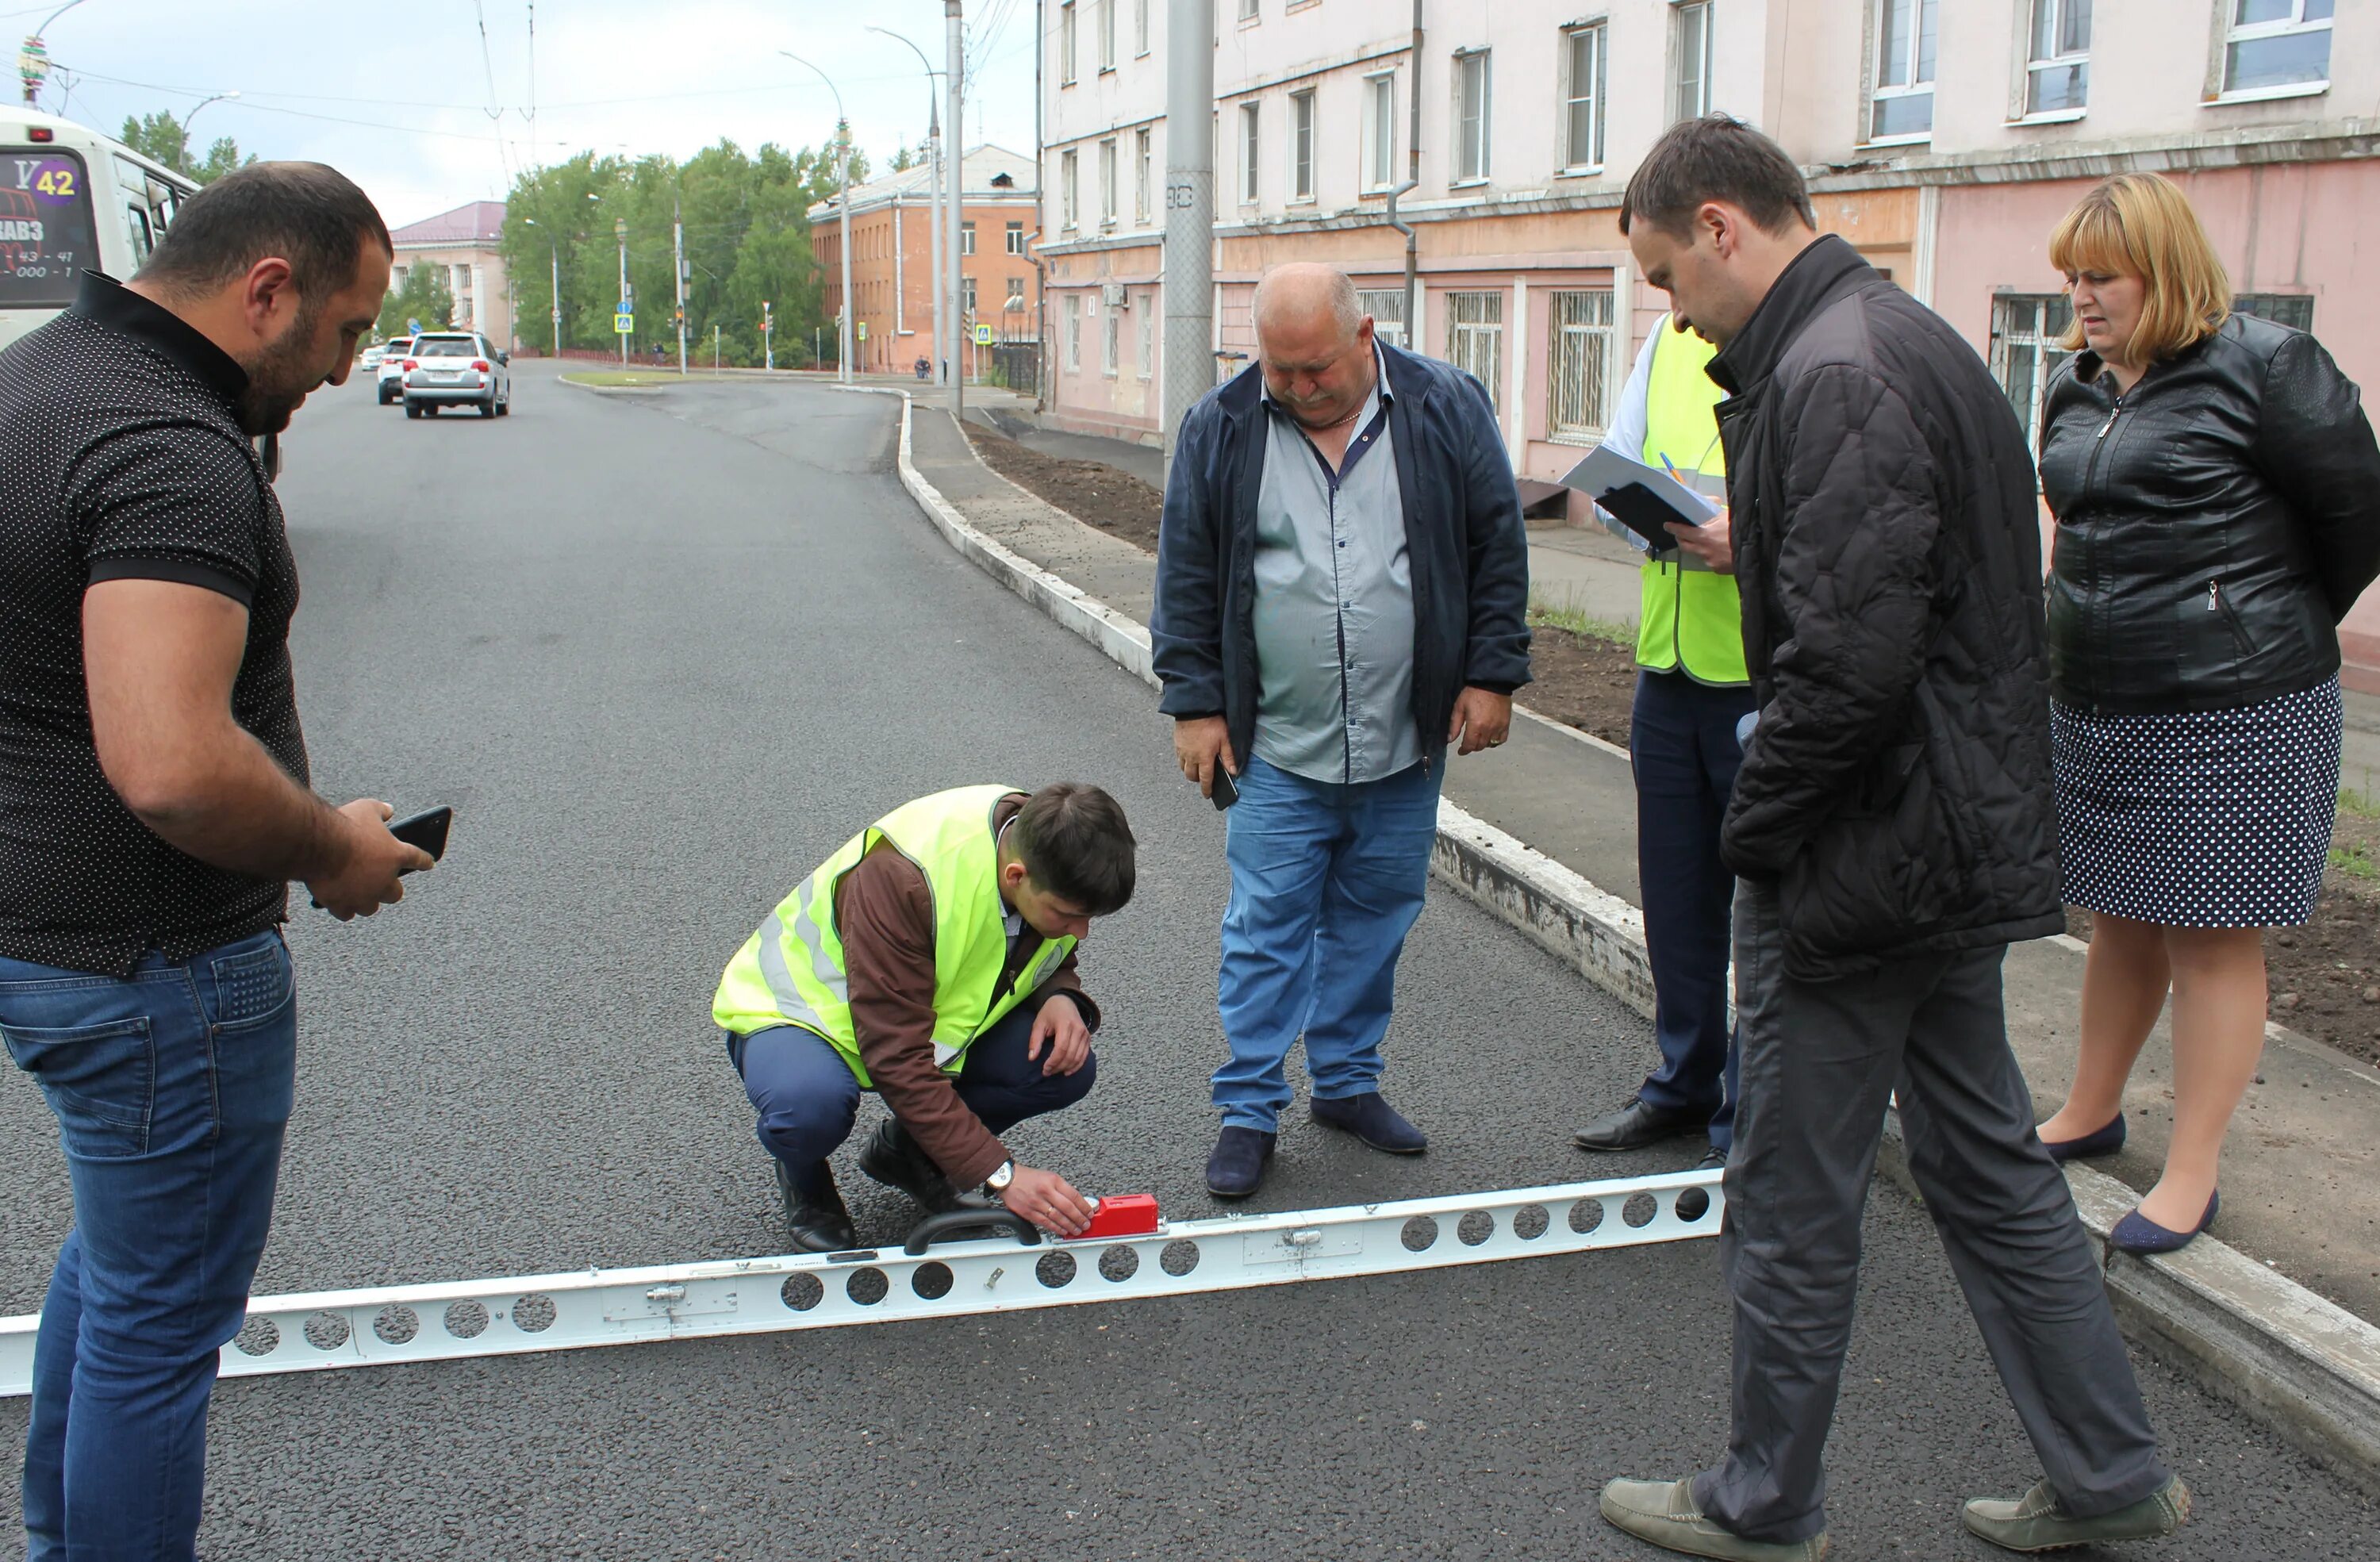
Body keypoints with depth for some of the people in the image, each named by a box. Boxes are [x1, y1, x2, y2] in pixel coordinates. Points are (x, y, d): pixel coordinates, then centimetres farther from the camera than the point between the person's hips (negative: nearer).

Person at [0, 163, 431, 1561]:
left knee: (118, 1256, 28)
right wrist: (332, 848, -19)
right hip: (155, 964, -11)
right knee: (162, 1318, 6)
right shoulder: (171, 452, -26)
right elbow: (174, 765, -37)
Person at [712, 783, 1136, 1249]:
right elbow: (898, 1059, -38)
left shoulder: (1055, 868, -17)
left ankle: (906, 1151, 8)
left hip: (936, 1014, 6)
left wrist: (1060, 996, -20)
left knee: (1068, 1066, -18)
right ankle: (804, 1181, -1)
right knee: (809, 1105, -40)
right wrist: (998, 1174, -39)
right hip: (799, 1011, -6)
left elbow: (1049, 956, 6)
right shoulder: (901, 876, -39)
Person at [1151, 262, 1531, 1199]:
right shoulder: (1220, 430, -2)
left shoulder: (1446, 410, -2)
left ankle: (1348, 1081, 29)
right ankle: (1249, 1109, 12)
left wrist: (1492, 675, 1)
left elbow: (1497, 550, 4)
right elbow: (1187, 578, 3)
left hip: (1407, 742, 1)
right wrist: (1195, 704, 0)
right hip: (1276, 746, -1)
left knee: (1375, 919, 12)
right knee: (1266, 927, 1)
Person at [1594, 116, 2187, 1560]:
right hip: (1964, 843, 10)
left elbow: (1846, 662, -26)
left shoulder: (1836, 378, -20)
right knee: (1991, 1167, 20)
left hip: (1869, 858, -10)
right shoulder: (1907, 340, 13)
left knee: (1792, 1205, 5)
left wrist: (1753, 837, -14)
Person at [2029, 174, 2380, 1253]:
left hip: (2231, 713, -6)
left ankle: (2190, 1175, 11)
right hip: (2092, 707, 7)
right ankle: (2092, 1112, 34)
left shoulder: (2264, 368, -10)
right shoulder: (2077, 391, 10)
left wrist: (2269, 632, 6)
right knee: (2119, 921, 18)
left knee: (2212, 941, 2)